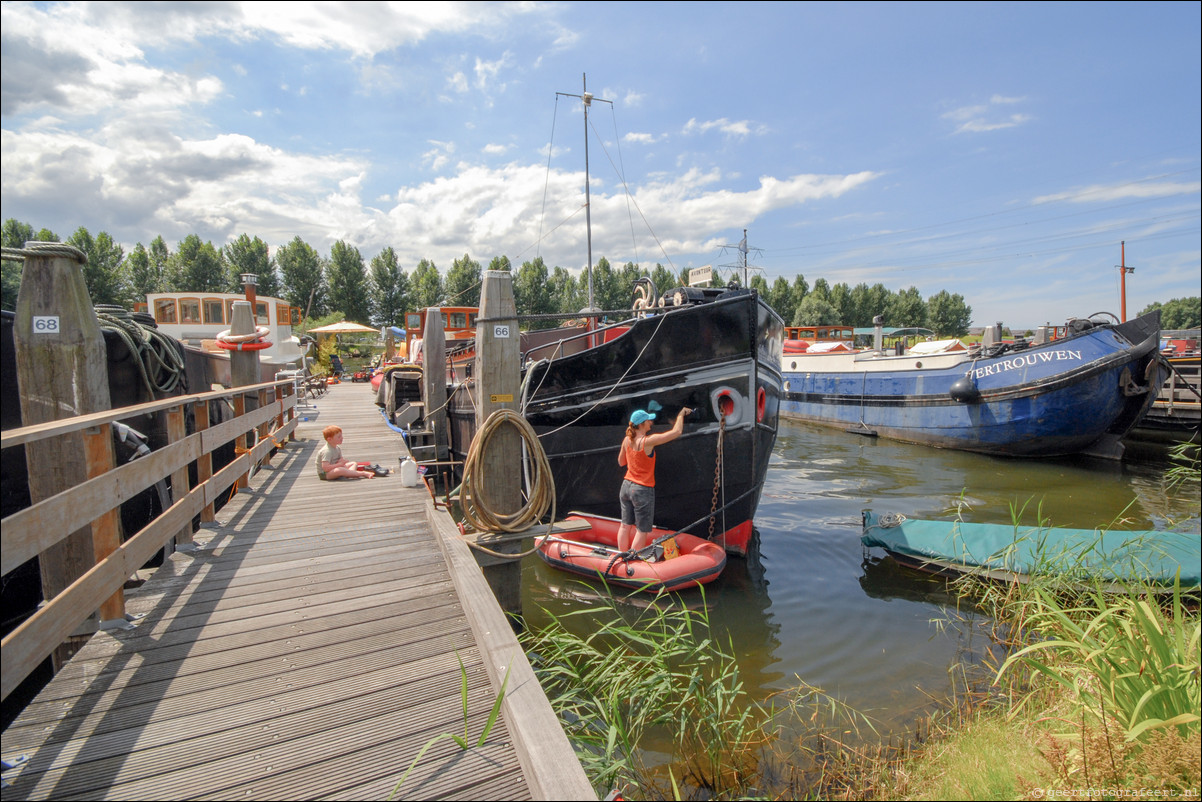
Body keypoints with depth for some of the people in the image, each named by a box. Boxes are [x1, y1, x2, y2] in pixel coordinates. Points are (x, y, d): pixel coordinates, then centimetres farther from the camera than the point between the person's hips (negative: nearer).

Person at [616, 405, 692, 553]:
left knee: (625, 525, 16)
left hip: (626, 486, 7)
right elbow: (676, 431, -17)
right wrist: (681, 414, -2)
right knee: (643, 530, 6)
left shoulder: (627, 440, -1)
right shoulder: (648, 441, -21)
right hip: (643, 490, -7)